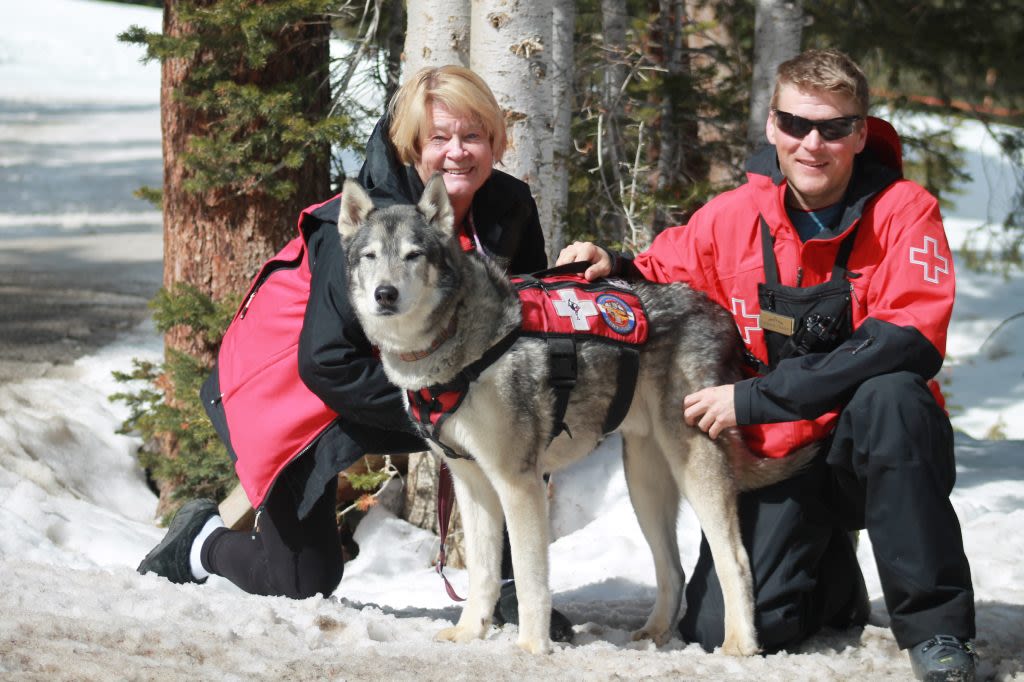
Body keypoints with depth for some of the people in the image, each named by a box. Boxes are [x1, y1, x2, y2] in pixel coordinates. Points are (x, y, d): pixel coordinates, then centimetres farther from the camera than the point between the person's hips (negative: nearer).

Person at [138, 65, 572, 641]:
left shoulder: (510, 209, -15)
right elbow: (325, 364, -31)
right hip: (305, 386, -5)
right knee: (305, 584, 0)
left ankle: (514, 592, -12)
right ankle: (204, 540, 31)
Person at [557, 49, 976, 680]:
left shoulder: (904, 212, -12)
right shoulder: (732, 216, -1)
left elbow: (909, 342, -25)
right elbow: (664, 277, 18)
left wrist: (752, 398, -26)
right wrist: (613, 270, -9)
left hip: (880, 453, -3)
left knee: (890, 394, -37)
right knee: (720, 630, -14)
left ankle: (936, 627, -23)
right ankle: (833, 576, 23)